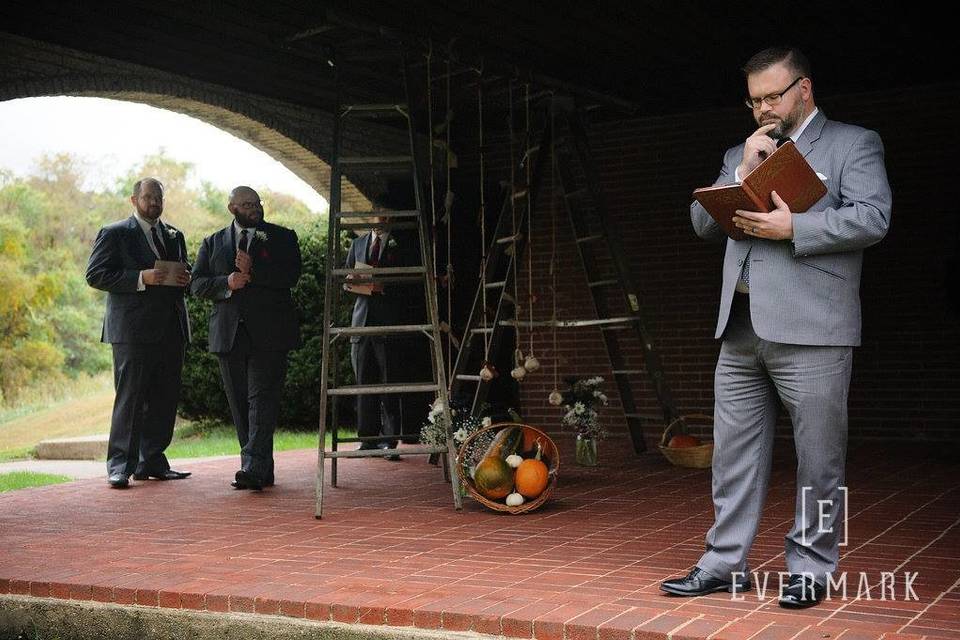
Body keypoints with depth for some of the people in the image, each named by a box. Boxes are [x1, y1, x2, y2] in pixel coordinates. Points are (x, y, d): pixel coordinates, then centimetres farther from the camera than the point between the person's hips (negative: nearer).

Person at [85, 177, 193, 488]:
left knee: (166, 399, 8)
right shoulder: (114, 234, 0)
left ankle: (152, 461, 17)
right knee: (130, 398, -8)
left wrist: (185, 277, 2)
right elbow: (95, 275, -8)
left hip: (171, 331, 6)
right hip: (133, 331, -6)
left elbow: (184, 270, 28)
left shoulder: (175, 236, 19)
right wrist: (141, 278, -18)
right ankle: (120, 466, -3)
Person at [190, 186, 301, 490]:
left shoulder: (283, 237, 9)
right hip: (229, 336, 4)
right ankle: (261, 472, 13)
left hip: (268, 334, -3)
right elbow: (197, 284, 7)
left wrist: (252, 271, -15)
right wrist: (226, 282, -11)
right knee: (239, 404, 5)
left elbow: (291, 276, -6)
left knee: (262, 399, -13)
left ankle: (254, 468, -20)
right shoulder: (213, 243, 16)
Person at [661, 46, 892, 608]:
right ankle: (725, 564, 16)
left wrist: (792, 228, -15)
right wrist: (744, 172, 0)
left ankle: (810, 567, 14)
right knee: (735, 456, 8)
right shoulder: (741, 155, 22)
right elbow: (704, 222, 13)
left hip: (812, 330, -5)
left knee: (819, 459, 1)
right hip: (741, 329, 6)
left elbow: (873, 219, -9)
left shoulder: (853, 144, 5)